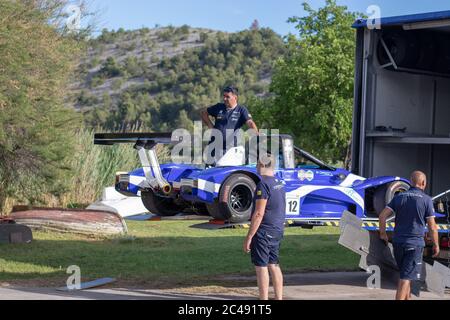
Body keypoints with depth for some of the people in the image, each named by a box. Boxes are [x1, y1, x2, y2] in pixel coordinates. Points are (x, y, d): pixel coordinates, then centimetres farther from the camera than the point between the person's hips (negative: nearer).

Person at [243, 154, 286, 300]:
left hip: (264, 232, -9)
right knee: (274, 265, 15)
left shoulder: (263, 184, -17)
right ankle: (279, 298, 18)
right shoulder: (279, 184, 12)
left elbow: (259, 214, -20)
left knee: (261, 266, -4)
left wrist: (249, 237, -18)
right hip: (277, 231, 9)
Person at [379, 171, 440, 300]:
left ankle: (407, 298, 29)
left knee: (406, 275, 21)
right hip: (415, 244, -5)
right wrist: (436, 245, 6)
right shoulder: (426, 200, -6)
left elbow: (383, 215, 0)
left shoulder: (399, 197, 7)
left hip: (398, 242, 5)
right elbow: (432, 227, -5)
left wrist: (383, 234, 11)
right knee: (406, 278, -6)